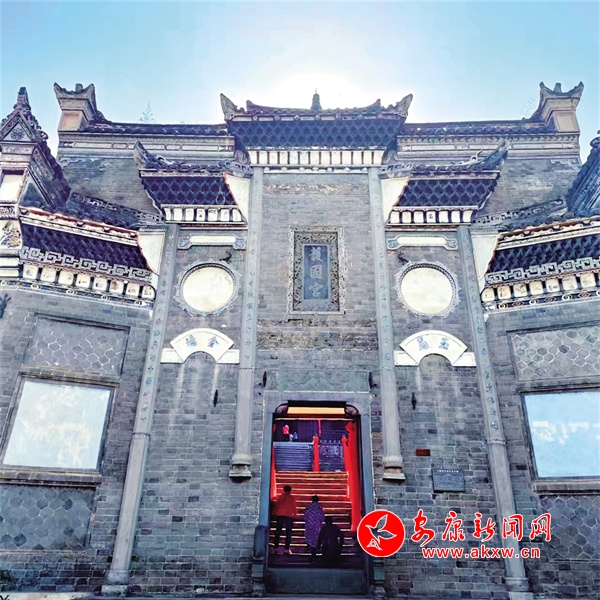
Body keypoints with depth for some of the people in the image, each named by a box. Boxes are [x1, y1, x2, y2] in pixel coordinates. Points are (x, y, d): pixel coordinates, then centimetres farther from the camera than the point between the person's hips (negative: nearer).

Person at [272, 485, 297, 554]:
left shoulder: (280, 497, 9)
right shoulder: (292, 498, 4)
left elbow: (276, 505, 8)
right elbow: (294, 507, 3)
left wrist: (275, 513, 17)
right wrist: (295, 515, 14)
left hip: (280, 515, 2)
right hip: (289, 516, -2)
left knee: (278, 532, 7)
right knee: (288, 533, 3)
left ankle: (276, 547, 0)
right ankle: (287, 549, -3)